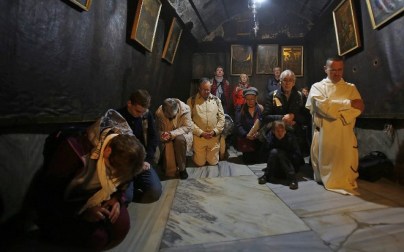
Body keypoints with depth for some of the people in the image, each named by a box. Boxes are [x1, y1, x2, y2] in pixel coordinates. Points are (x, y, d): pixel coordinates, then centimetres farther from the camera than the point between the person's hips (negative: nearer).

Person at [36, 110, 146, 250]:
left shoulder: (121, 157, -16)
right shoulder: (75, 150, -33)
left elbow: (122, 183, 4)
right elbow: (46, 194, -25)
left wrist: (117, 199, -16)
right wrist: (81, 212, -29)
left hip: (95, 201, 5)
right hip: (63, 209, -4)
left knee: (121, 227, -14)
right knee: (97, 238, -20)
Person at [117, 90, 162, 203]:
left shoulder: (147, 116, 2)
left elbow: (154, 138, 5)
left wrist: (147, 159, -8)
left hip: (142, 161, 3)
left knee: (156, 191, -14)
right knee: (125, 196, -23)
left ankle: (135, 184, 14)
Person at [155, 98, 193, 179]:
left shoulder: (185, 109, -24)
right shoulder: (159, 112, -17)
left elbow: (187, 127, -21)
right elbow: (160, 129, -2)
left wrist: (172, 134, -34)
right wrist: (163, 135, -26)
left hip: (183, 133, -2)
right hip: (168, 136, 2)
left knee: (180, 139, -34)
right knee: (167, 145, -27)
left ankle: (182, 168, -17)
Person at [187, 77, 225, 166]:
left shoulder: (216, 100, 6)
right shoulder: (191, 101, -3)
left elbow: (221, 118, 4)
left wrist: (215, 131, -8)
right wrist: (201, 133, -14)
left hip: (214, 137, 2)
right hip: (199, 136, -2)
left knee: (213, 162, 9)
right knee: (200, 163, 6)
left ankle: (212, 154, 41)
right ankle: (197, 154, 38)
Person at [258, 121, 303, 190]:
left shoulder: (291, 138, -11)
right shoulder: (271, 138, -7)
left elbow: (297, 156, -12)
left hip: (290, 166, -1)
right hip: (276, 169, 1)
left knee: (280, 153, -29)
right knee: (274, 151, -27)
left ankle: (292, 178, -33)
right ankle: (267, 176, -22)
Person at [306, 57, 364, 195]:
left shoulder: (351, 88, 14)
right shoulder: (317, 87, 6)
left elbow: (359, 108, -1)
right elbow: (323, 105, -12)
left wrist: (337, 114, -15)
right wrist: (349, 103, -8)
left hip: (345, 135, 2)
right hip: (323, 134, -2)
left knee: (346, 166, 2)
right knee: (325, 165, 4)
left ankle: (345, 184, 20)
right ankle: (325, 181, 23)